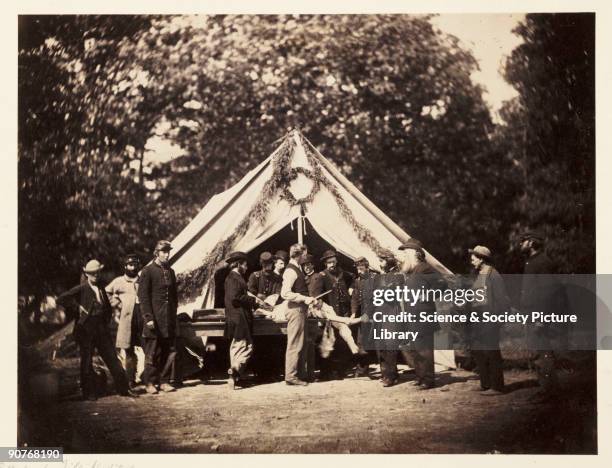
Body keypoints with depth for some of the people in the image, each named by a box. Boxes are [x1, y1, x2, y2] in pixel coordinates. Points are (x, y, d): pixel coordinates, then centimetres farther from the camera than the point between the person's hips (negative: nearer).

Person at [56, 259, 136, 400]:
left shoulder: (101, 289, 13)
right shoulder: (81, 289, -5)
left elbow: (108, 308, 27)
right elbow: (61, 299, -14)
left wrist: (106, 321, 13)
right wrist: (77, 309, -12)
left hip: (102, 330, 5)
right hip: (86, 330, -5)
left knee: (112, 358, 5)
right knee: (87, 361, 2)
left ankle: (123, 388, 9)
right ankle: (89, 393, 11)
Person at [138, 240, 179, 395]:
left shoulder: (170, 272, 14)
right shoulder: (147, 271, -4)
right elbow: (143, 297, -8)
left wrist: (174, 315, 15)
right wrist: (148, 318, -14)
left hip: (169, 320, 5)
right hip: (154, 320, -5)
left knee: (170, 351, 5)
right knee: (152, 353, 0)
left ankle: (164, 381, 14)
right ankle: (150, 383, 8)